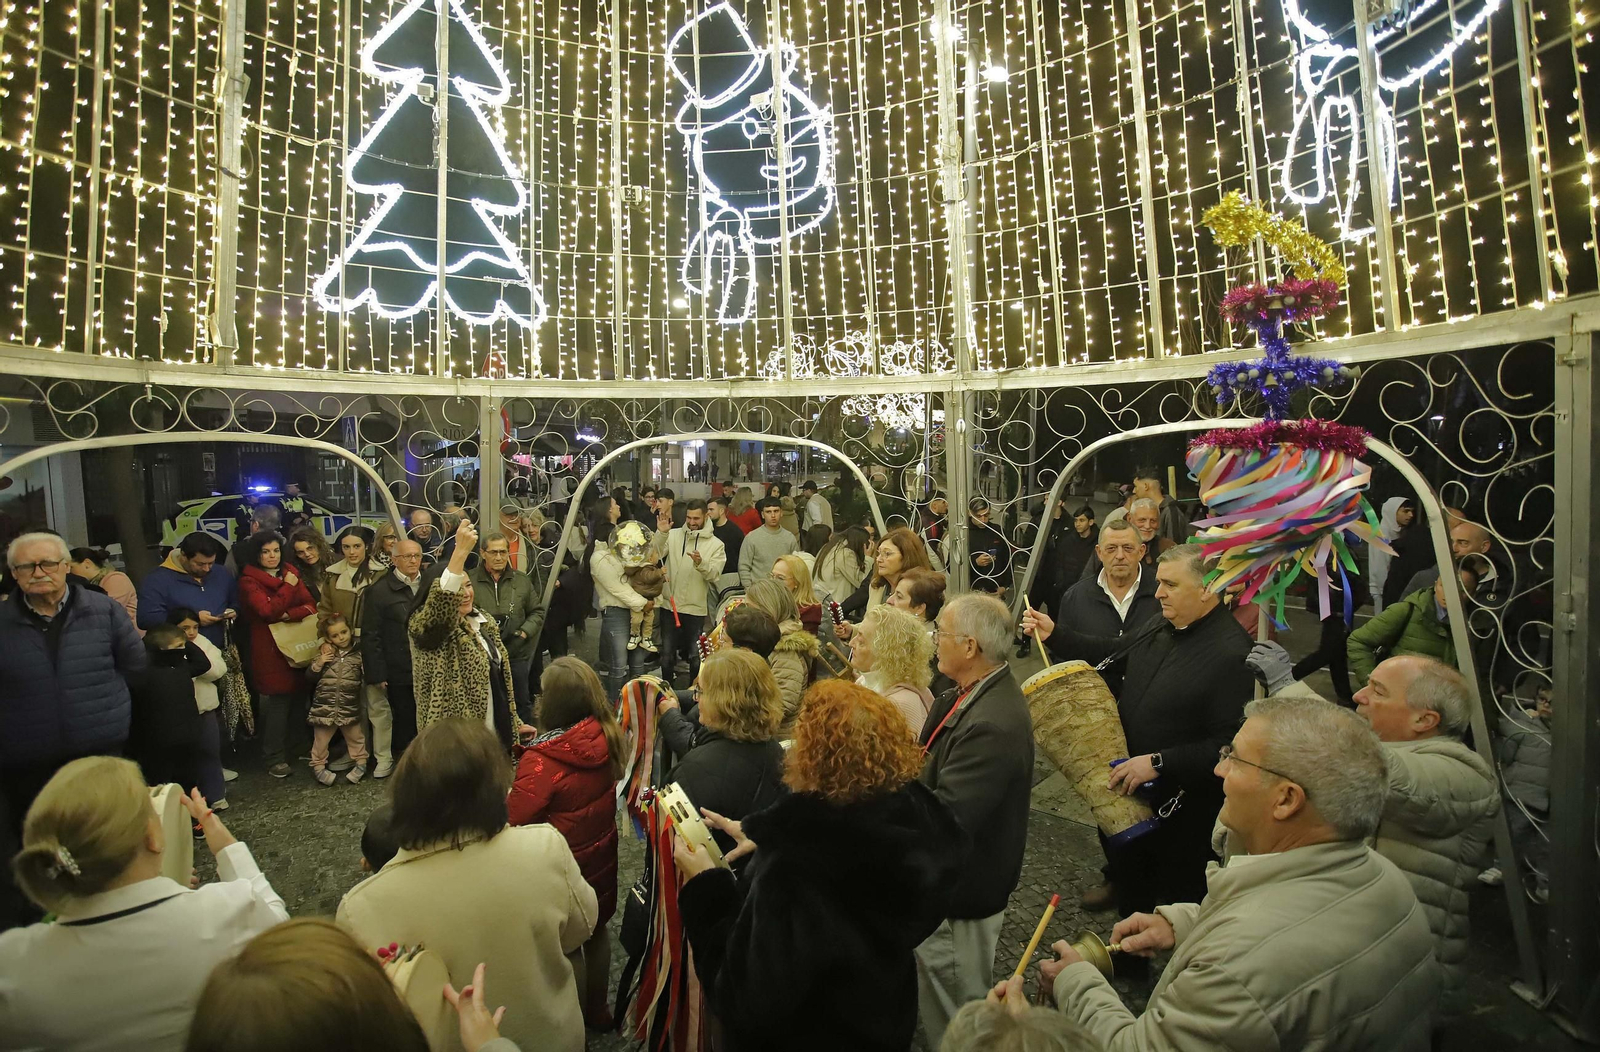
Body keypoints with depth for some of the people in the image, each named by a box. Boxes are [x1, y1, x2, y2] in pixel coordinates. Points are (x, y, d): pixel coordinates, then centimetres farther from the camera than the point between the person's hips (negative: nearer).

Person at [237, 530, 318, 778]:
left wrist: (289, 615, -14)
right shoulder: (249, 581, -2)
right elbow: (268, 611, -16)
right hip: (271, 649, -4)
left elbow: (311, 606, 3)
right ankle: (274, 758, 6)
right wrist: (288, 586, -9)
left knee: (297, 699, 4)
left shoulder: (290, 573, 13)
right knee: (278, 701, -5)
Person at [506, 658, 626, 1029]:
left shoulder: (541, 759, -32)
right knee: (596, 930, 27)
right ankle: (597, 1011, 49)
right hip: (602, 853, 6)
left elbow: (514, 819, -22)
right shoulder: (607, 737, -15)